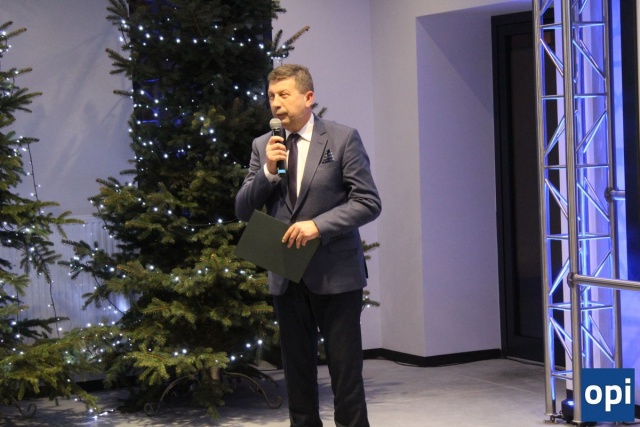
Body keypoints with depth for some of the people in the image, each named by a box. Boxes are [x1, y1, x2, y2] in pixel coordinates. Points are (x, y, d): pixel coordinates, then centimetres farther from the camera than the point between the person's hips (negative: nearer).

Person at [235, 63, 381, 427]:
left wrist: (318, 225, -20)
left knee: (345, 369, 0)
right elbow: (244, 211, 6)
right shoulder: (263, 146, 8)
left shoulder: (343, 139, -5)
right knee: (297, 370, 11)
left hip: (335, 273, -4)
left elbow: (369, 202, -9)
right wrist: (268, 171, -11)